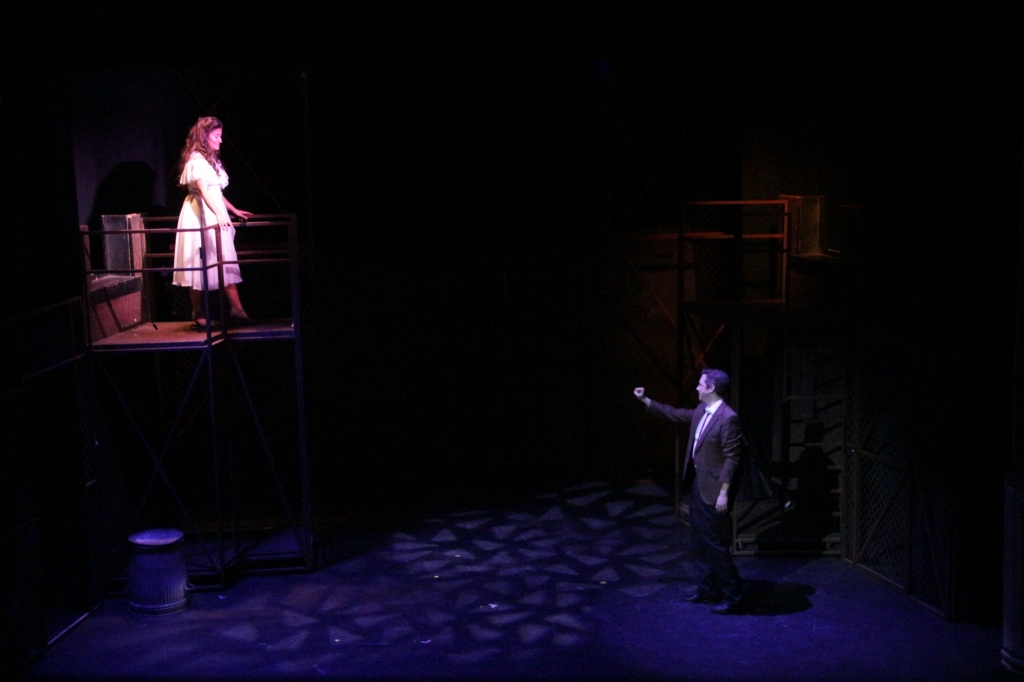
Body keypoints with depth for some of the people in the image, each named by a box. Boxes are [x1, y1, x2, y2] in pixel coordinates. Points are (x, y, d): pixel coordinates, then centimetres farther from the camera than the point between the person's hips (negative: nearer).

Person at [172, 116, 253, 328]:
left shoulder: (211, 159, 17)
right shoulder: (196, 159, -13)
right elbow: (203, 190, -27)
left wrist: (234, 210, 26)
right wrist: (219, 214, -38)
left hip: (215, 214, 9)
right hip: (200, 215, -9)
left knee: (226, 262, 4)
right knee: (199, 265, -3)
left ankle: (236, 309, 4)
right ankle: (199, 314, 3)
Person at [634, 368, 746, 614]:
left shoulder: (728, 418, -21)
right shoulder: (701, 412, 6)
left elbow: (732, 458, -21)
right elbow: (673, 413, 23)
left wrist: (724, 492, -21)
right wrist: (645, 400, 24)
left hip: (714, 490, -10)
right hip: (698, 485, 10)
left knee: (717, 545, -3)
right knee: (700, 540, 18)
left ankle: (732, 597, 7)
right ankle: (707, 589, 30)